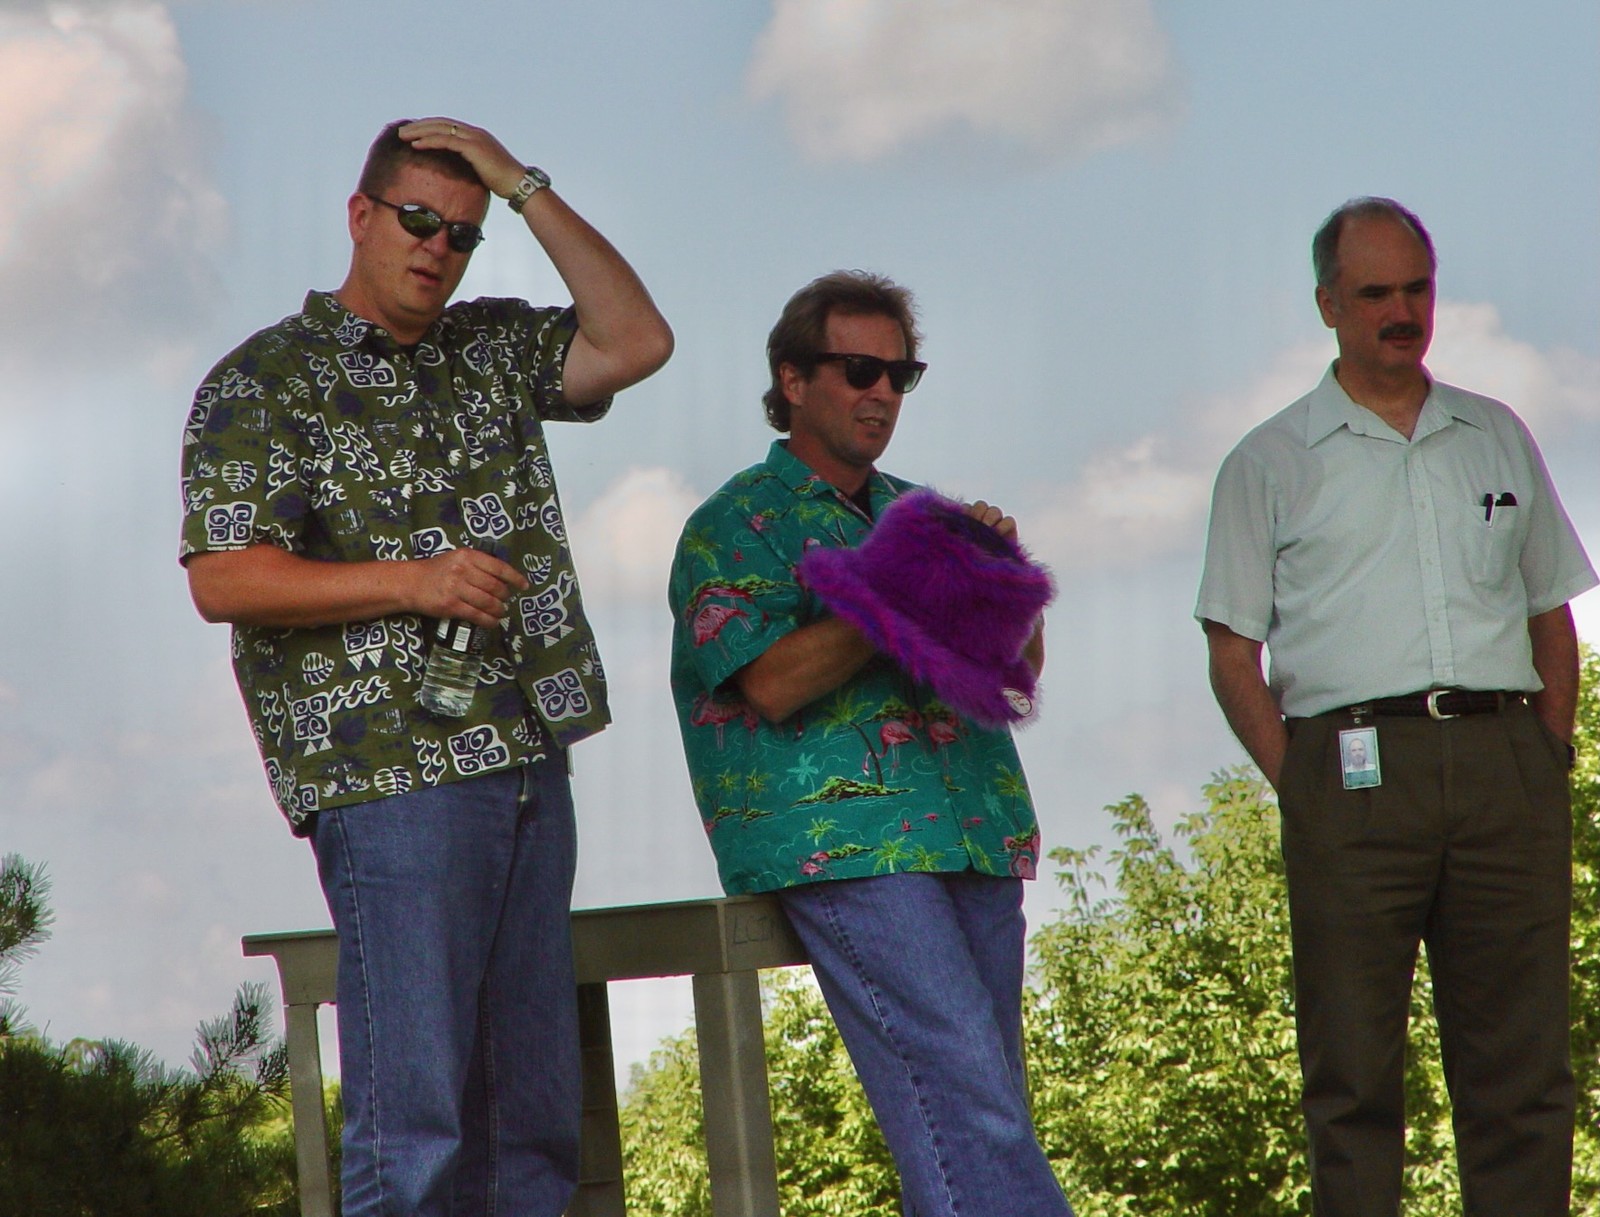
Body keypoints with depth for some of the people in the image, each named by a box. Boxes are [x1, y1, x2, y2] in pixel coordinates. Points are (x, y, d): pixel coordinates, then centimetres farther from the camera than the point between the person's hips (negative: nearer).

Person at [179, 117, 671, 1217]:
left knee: (532, 1118, 5)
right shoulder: (265, 380, 2)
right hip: (389, 768, -6)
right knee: (413, 1119, -13)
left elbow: (636, 343, 5)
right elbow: (225, 580, -7)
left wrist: (524, 185, 3)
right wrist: (410, 583, -16)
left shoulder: (493, 349, 19)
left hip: (527, 758, 7)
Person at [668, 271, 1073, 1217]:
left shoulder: (919, 512, 25)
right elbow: (772, 683, -10)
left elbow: (1023, 663, 20)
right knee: (967, 1105, -17)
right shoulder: (736, 525, 5)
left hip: (974, 838, 7)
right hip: (844, 842, -7)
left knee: (991, 1116, 1)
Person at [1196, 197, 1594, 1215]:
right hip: (1357, 769, -2)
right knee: (1354, 1074, -3)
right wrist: (1302, 787, -6)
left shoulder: (1498, 437, 19)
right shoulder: (1270, 463, 9)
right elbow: (1234, 653, 6)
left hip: (1503, 764, 3)